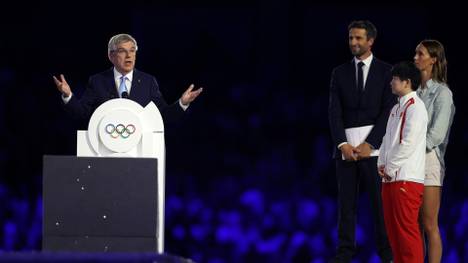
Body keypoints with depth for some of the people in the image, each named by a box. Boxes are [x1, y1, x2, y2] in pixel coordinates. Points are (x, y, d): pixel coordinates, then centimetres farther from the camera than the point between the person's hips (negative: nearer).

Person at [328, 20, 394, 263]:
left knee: (380, 201, -4)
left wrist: (369, 143, -14)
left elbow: (388, 111, -5)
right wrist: (342, 144, -11)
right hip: (345, 146, 3)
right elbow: (334, 112, 3)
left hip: (373, 147, -3)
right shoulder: (340, 73, 11)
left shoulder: (386, 72, 2)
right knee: (346, 201, 1)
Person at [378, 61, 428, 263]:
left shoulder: (415, 107, -9)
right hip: (390, 178, 9)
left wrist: (390, 168, -11)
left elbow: (408, 143, -16)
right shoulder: (396, 108, 19)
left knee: (407, 229, -10)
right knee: (393, 229, 10)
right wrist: (382, 164, 6)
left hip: (407, 178, -9)